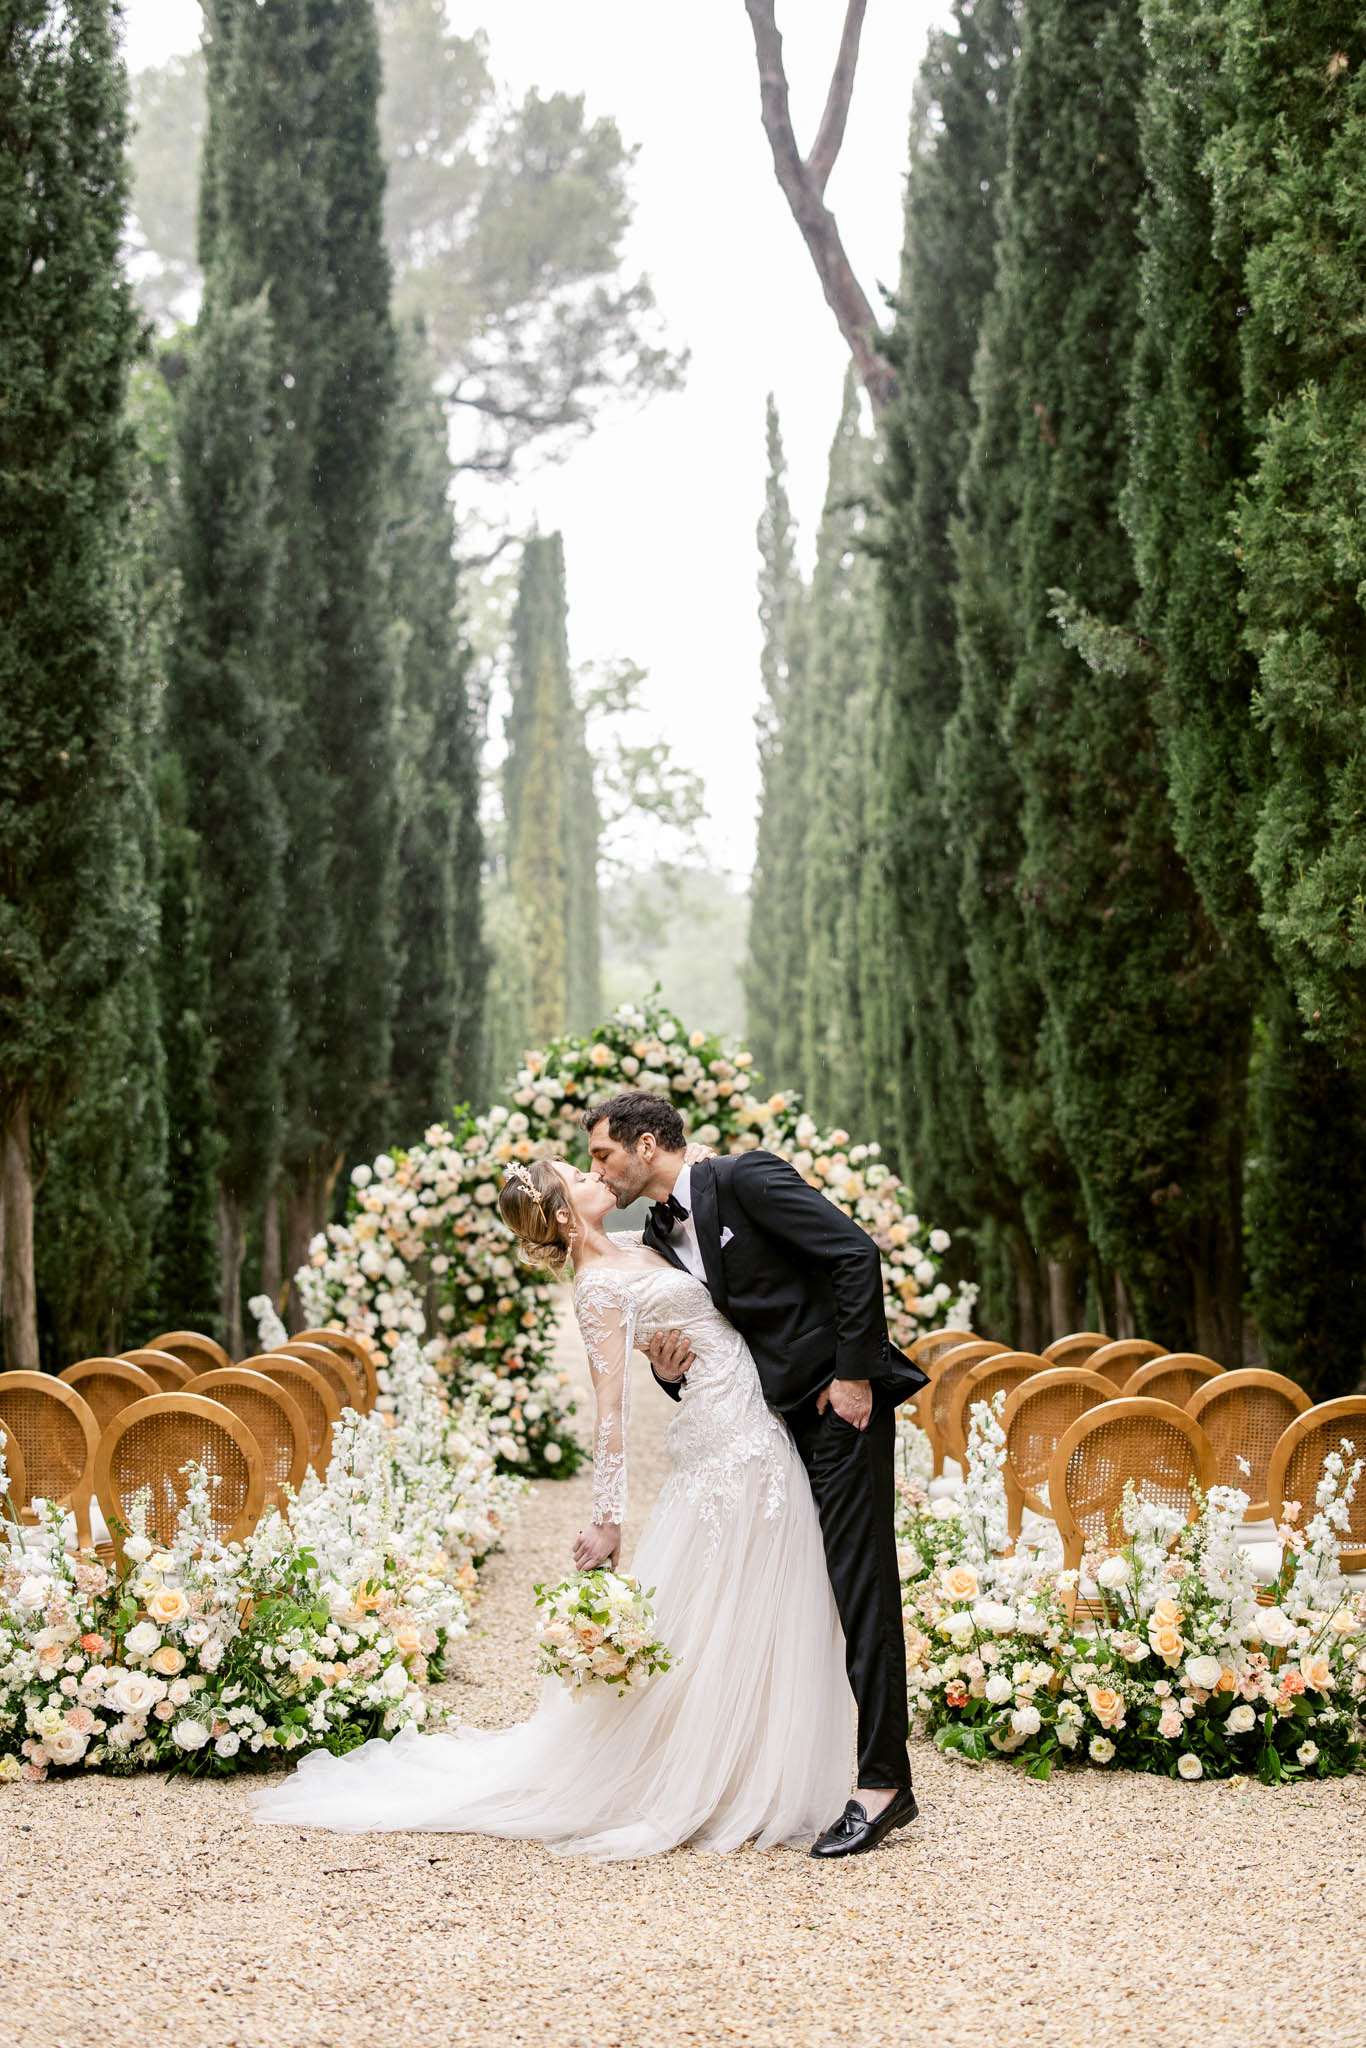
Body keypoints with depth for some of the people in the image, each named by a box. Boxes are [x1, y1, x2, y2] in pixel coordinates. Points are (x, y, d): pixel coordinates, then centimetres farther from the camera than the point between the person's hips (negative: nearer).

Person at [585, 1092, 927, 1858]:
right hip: (779, 1416, 9)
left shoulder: (748, 1179, -11)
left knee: (859, 1585, -9)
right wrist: (669, 1370, -7)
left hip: (843, 1400, -9)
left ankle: (883, 1784, -8)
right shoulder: (660, 1235, 13)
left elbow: (856, 1253, -17)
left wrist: (854, 1374, -17)